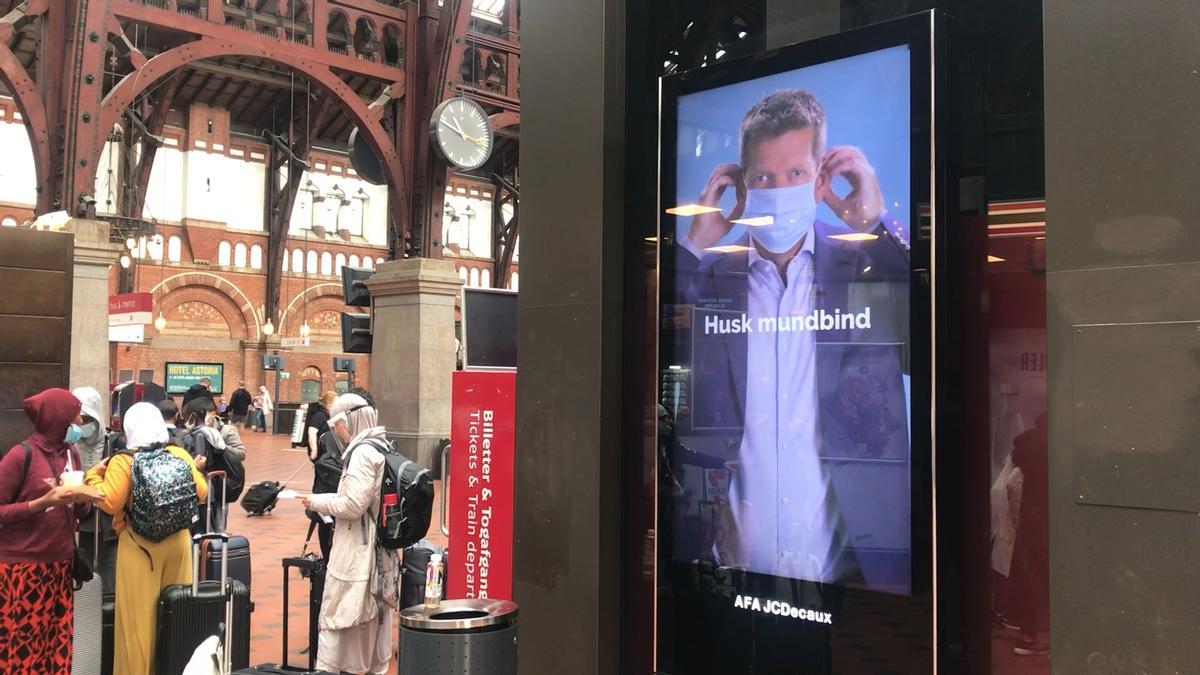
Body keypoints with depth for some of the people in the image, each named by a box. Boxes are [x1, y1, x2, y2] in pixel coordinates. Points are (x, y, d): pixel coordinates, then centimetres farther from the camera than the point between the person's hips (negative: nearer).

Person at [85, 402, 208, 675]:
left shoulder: (123, 461, -9)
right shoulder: (180, 455, 2)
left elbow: (110, 504, -17)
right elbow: (201, 494, 4)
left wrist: (93, 475, -3)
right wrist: (196, 470, 21)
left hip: (139, 546, -4)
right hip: (177, 542, 4)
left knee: (139, 615, 6)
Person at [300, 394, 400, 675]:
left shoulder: (362, 452, -17)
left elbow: (353, 505, -22)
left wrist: (317, 503, -9)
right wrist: (328, 500, 10)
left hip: (356, 553, -9)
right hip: (380, 549, 9)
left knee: (335, 618, -1)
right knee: (375, 616, 16)